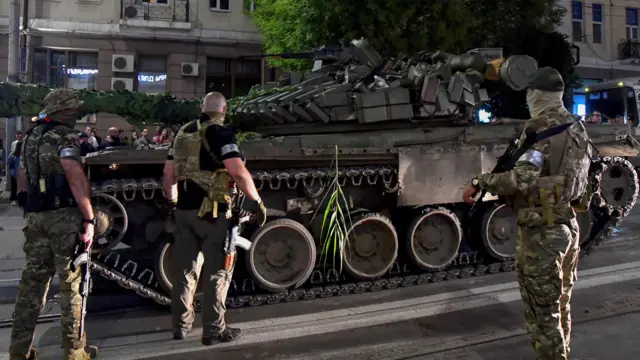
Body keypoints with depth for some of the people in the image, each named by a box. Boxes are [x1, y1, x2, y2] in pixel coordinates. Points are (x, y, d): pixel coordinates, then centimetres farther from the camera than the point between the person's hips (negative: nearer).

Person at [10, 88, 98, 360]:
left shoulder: (32, 135, 16)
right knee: (72, 283, 1)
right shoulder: (64, 136, -11)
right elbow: (76, 177, -24)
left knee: (32, 279, 13)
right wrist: (89, 218, -23)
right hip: (63, 215, -8)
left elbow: (23, 174, 21)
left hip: (35, 216, 8)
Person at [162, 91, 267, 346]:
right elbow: (238, 172, -22)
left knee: (185, 268, 15)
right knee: (217, 270, 4)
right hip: (212, 211, -7)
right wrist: (257, 201, -13)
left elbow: (169, 174, 15)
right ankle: (213, 330, 10)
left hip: (184, 209, 7)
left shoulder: (183, 133, 12)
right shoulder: (221, 133, -9)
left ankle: (180, 325, 25)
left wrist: (172, 201, 29)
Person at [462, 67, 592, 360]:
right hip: (569, 226, 9)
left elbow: (522, 179, -30)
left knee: (542, 312, 3)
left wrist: (481, 182, -17)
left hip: (541, 232, -9)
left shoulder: (542, 129, -18)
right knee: (561, 306, 22)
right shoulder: (577, 129, 9)